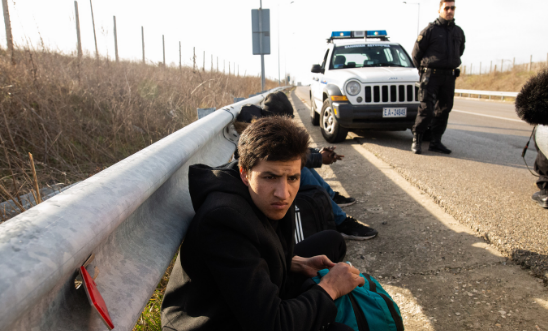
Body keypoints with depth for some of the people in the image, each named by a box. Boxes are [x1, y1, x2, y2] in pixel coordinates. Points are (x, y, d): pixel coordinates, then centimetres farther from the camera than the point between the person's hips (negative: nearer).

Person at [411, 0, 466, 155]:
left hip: (449, 77, 6)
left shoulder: (459, 32, 13)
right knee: (425, 110, -10)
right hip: (431, 76, -5)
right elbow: (416, 53, 2)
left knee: (443, 110, 5)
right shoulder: (430, 30, -3)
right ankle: (416, 141, -1)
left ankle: (435, 142, 12)